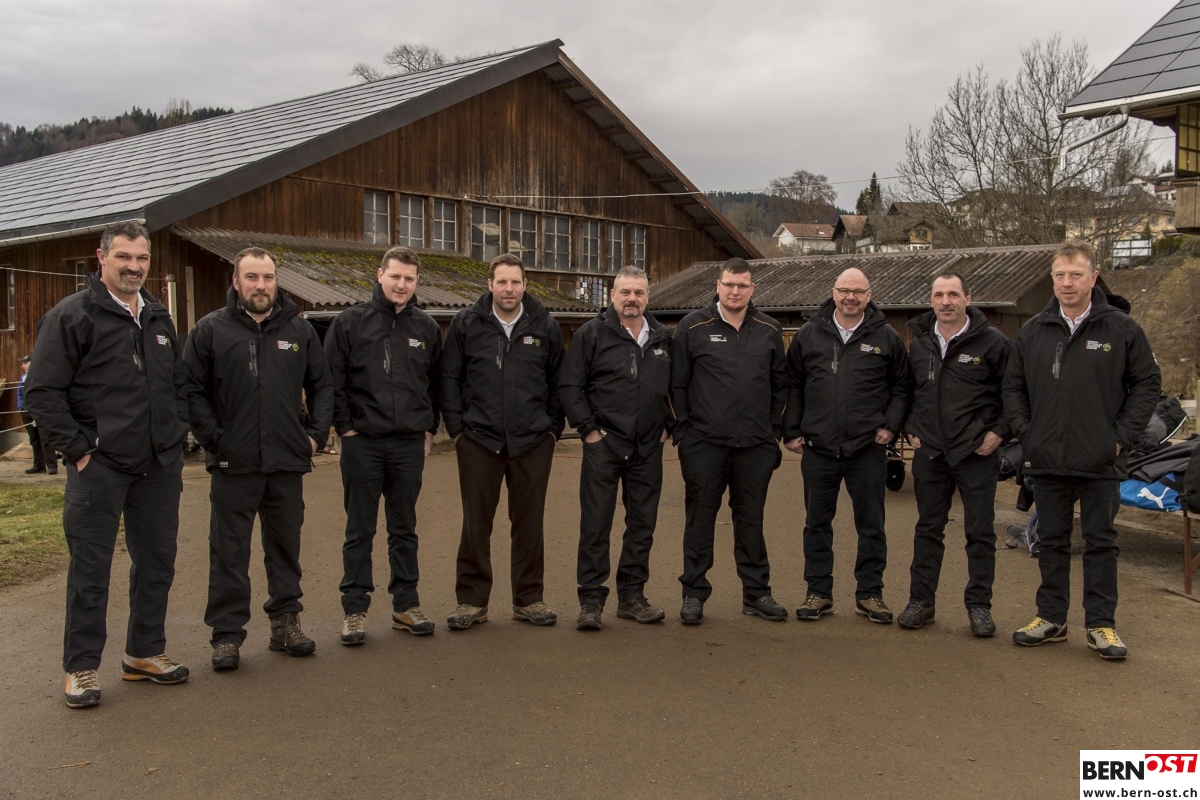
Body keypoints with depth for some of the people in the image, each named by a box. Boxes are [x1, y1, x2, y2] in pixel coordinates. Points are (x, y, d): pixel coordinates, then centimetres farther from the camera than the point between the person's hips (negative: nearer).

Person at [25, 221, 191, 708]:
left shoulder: (159, 318, 14)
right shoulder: (72, 316, -6)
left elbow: (178, 386, 22)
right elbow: (42, 392, -9)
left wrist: (176, 440, 12)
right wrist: (77, 450, -12)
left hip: (159, 467, 6)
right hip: (99, 467, -6)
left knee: (157, 563, 12)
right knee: (90, 570, 1)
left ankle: (145, 653, 26)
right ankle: (81, 668, 13)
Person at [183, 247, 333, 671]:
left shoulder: (299, 329, 8)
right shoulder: (210, 330, -1)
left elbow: (322, 385, 14)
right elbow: (192, 391, -1)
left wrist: (316, 434, 4)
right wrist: (213, 439, -8)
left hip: (288, 461, 3)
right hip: (232, 464, -2)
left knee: (286, 547, 12)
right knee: (229, 553, 3)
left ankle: (286, 620, 25)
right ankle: (227, 633, 12)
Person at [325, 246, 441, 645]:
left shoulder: (426, 328, 8)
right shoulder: (350, 323, -1)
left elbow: (436, 383, 14)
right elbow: (333, 381, -1)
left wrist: (429, 429, 8)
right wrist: (346, 427, -6)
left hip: (410, 444, 3)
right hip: (362, 443, -2)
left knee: (405, 529, 11)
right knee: (359, 531, 4)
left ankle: (406, 604, 20)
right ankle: (354, 609, 13)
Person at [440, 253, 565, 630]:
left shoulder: (545, 326, 4)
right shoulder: (466, 324, 1)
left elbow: (558, 382, 9)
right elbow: (450, 379, 4)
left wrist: (553, 428, 3)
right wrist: (457, 428, -1)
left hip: (533, 442, 1)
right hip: (479, 442, -1)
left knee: (529, 523, 8)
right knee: (476, 523, 5)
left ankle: (529, 598, 20)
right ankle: (472, 600, 16)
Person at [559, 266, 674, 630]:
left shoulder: (663, 338, 11)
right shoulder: (592, 334, -2)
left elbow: (674, 388, 19)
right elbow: (569, 386, -4)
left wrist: (667, 426, 9)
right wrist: (588, 429, -8)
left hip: (648, 449, 4)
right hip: (603, 445, -4)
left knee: (642, 524, 9)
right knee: (595, 525, -3)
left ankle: (632, 596, 20)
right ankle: (591, 600, 5)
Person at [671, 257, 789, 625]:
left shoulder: (768, 330, 8)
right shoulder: (693, 326, -1)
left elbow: (780, 384, 14)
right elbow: (677, 383, 1)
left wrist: (774, 430, 9)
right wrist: (683, 432, -3)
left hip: (756, 445, 3)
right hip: (704, 443, -2)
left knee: (751, 519, 11)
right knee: (699, 520, 4)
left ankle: (756, 593, 22)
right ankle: (694, 594, 15)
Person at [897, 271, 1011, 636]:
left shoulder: (992, 342, -6)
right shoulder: (919, 343, 8)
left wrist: (1000, 431, -9)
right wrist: (911, 428, 9)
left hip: (977, 454, -4)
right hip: (929, 453, 4)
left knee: (980, 531, 3)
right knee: (928, 528, 10)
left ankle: (979, 605, 14)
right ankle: (921, 600, 18)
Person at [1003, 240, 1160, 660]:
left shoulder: (1122, 330, -3)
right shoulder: (1032, 332, 5)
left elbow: (1147, 383, 1)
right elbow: (1013, 387, 11)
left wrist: (1121, 436, -6)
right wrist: (1026, 434, 1)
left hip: (1100, 463, -2)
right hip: (1046, 461, 3)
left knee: (1101, 543, 7)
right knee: (1052, 542, 12)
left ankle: (1101, 624, 16)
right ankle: (1050, 618, 22)